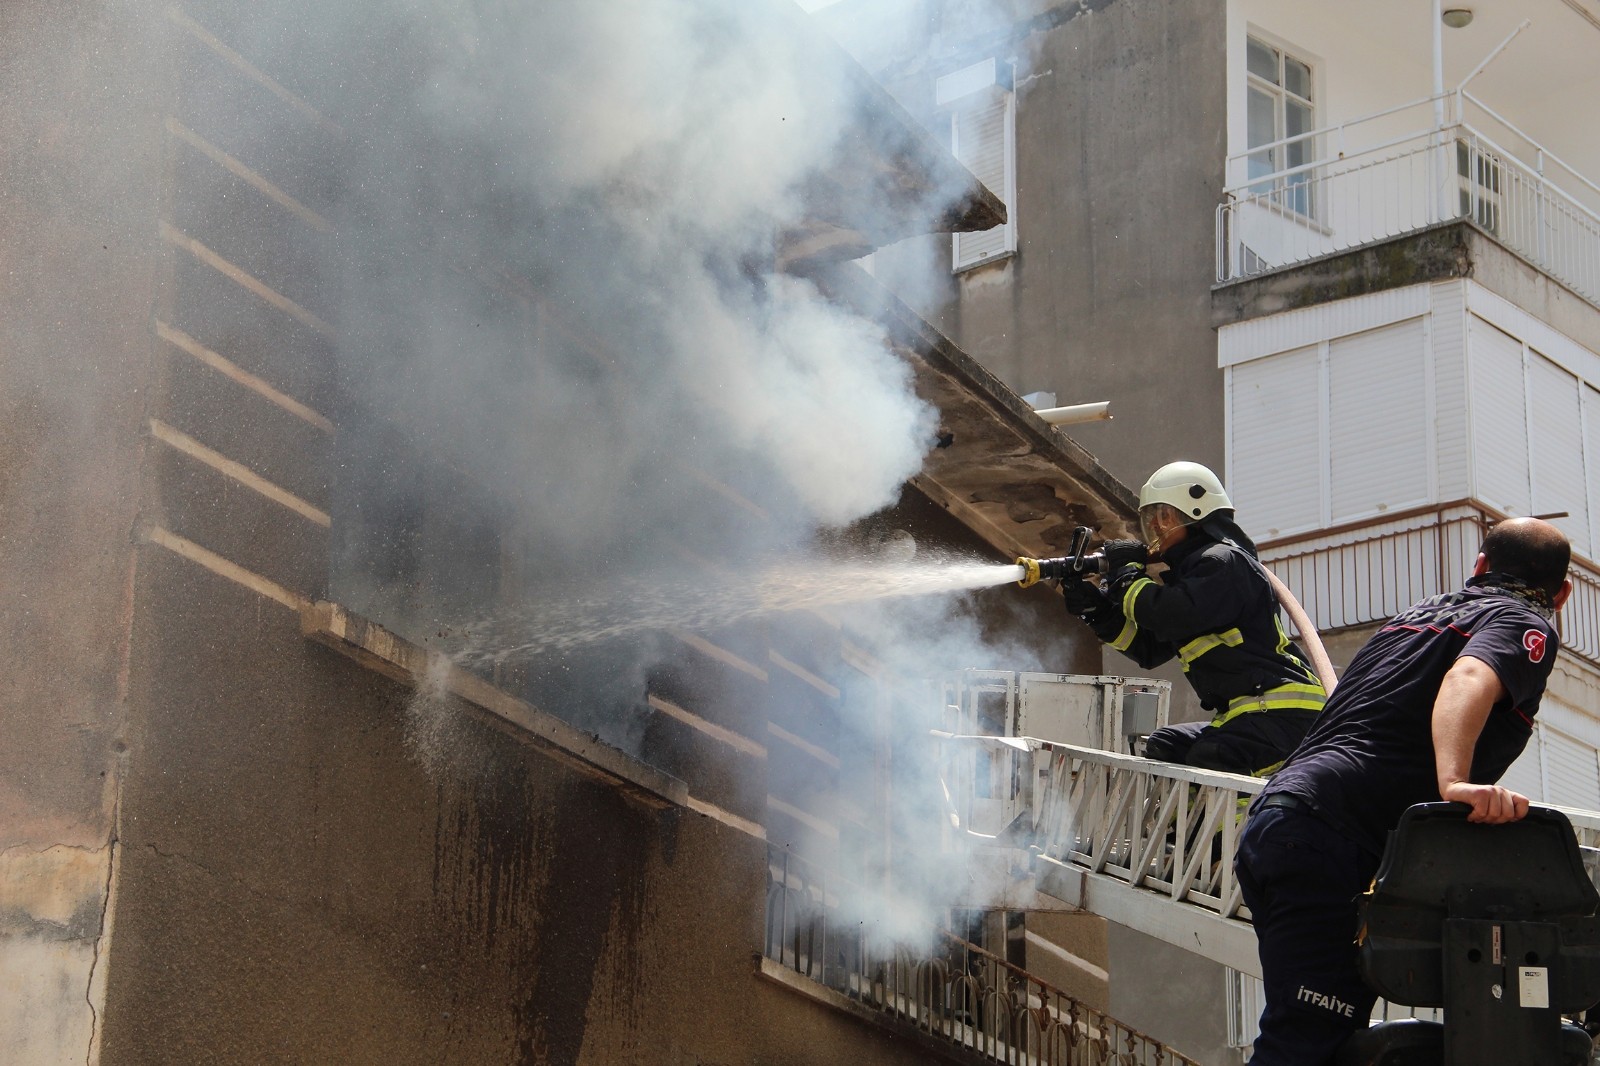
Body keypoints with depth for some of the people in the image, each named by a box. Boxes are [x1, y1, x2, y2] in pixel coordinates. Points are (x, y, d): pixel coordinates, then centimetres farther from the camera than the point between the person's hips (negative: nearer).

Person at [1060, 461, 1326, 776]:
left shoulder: (1224, 561, -9)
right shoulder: (1190, 567, 24)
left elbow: (1175, 615, -24)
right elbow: (1149, 649, 24)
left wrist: (1128, 572, -5)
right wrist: (1095, 607, 13)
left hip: (1283, 713, -11)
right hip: (1246, 713, 11)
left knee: (1204, 768, -31)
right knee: (1162, 747, 15)